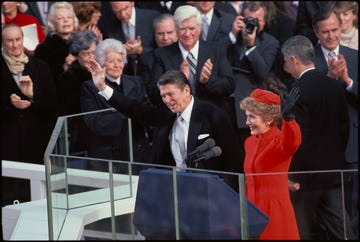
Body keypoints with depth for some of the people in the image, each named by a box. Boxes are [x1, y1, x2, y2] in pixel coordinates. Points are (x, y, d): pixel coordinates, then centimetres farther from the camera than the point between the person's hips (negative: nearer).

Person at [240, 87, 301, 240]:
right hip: (251, 210, 6)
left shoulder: (280, 140, -11)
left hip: (274, 212, -6)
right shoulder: (249, 142, 11)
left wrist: (287, 116, -52)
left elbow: (292, 143, -37)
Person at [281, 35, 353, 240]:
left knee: (303, 231, 5)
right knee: (341, 229, 7)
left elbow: (299, 138, -18)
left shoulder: (298, 91, -17)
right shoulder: (336, 86, 4)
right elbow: (344, 128, 9)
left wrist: (292, 175, -9)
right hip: (334, 171, 6)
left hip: (306, 173, -6)